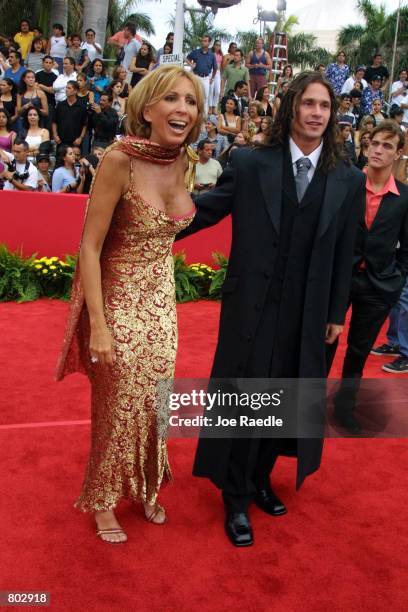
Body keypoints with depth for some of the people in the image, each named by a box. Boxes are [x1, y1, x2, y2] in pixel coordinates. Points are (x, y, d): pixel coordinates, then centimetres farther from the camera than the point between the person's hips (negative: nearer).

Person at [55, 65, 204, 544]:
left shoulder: (179, 162, -1)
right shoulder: (119, 159, -20)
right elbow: (90, 246, -18)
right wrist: (98, 325, -20)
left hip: (161, 301, 6)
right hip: (118, 301, -6)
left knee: (153, 402, 17)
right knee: (118, 406, 9)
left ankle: (145, 488, 42)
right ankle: (103, 501, 34)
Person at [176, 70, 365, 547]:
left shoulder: (348, 180, 2)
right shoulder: (250, 163, -5)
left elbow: (344, 252, 4)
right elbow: (205, 209, -2)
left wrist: (336, 313, 7)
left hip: (306, 313, 3)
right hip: (252, 305, -2)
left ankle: (260, 478, 40)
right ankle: (236, 499, 26)